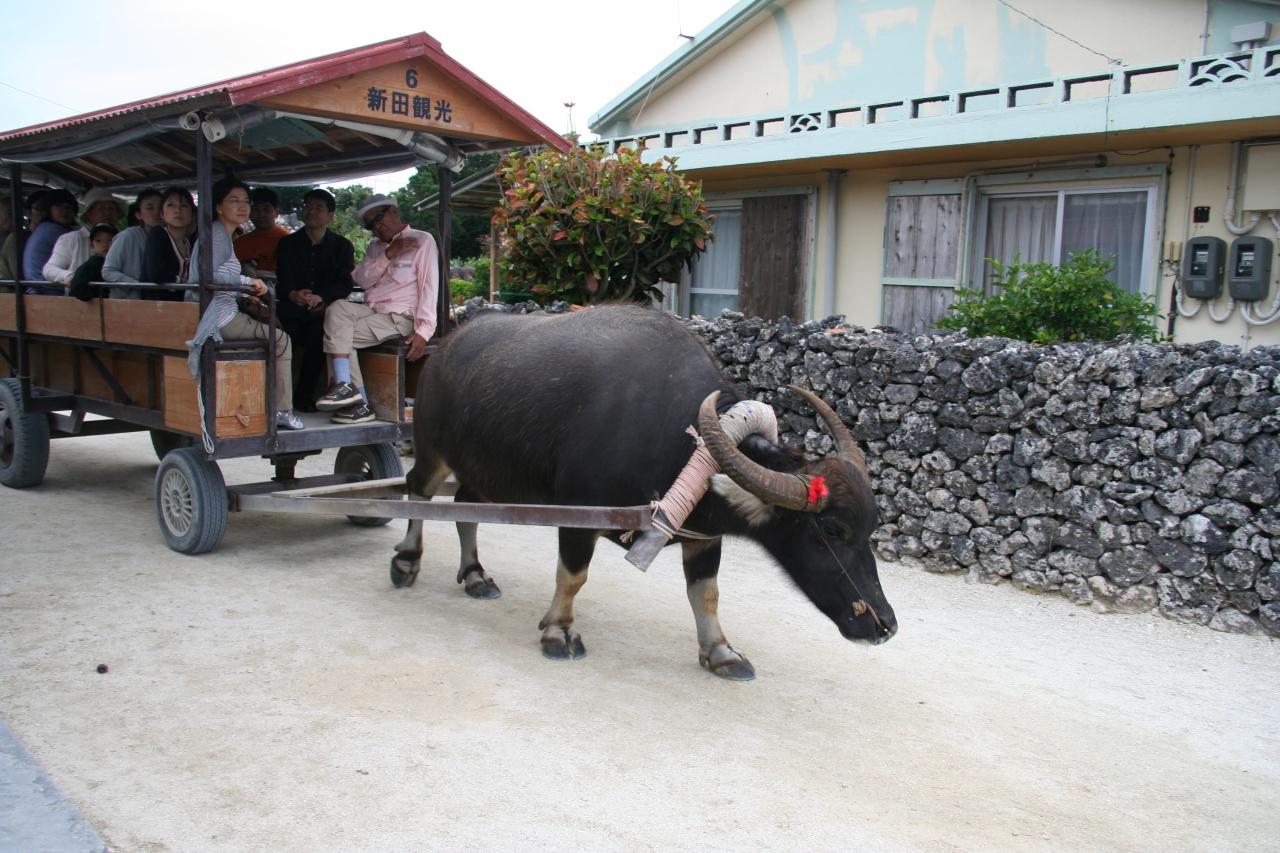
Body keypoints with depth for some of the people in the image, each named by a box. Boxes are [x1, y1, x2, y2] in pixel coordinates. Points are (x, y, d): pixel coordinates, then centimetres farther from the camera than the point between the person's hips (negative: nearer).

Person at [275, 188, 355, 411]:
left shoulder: (342, 246, 13)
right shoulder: (288, 244, 16)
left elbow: (344, 284, -2)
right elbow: (282, 281, 2)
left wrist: (320, 298, -23)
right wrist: (293, 295, -24)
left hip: (325, 308, -1)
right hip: (293, 308, 1)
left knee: (324, 318, -37)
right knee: (279, 314, -34)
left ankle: (304, 394, -27)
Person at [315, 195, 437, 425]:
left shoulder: (422, 241, 3)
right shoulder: (375, 247, 24)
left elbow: (429, 287, -8)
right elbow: (362, 279, 6)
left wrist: (423, 331, -19)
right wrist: (389, 254, -8)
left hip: (399, 318, -6)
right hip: (371, 311, 6)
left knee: (338, 334, -21)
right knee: (338, 308, -22)